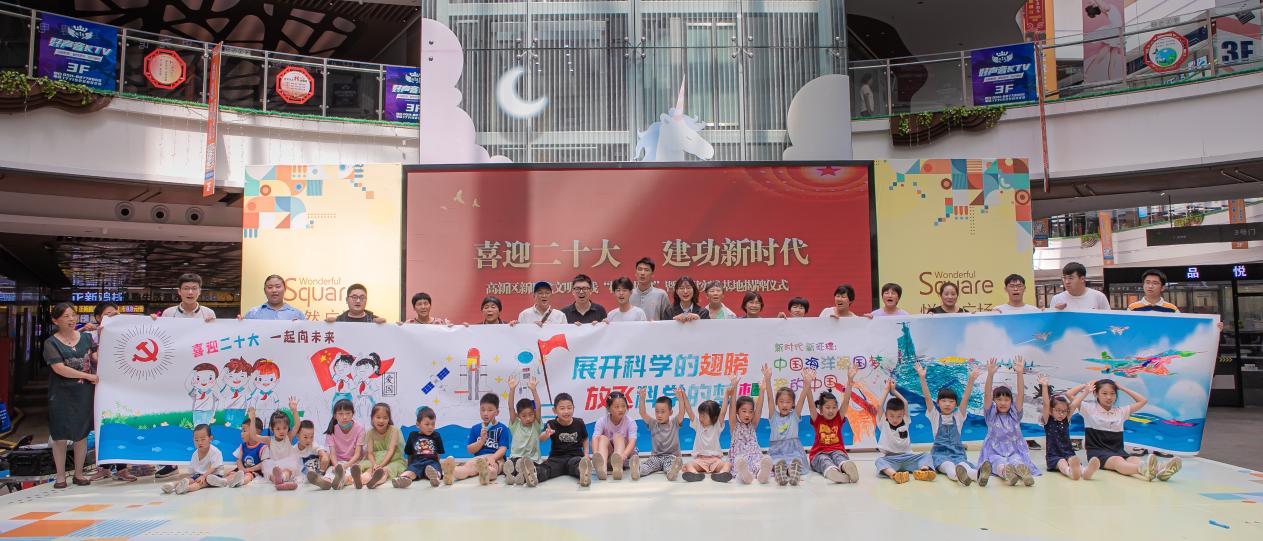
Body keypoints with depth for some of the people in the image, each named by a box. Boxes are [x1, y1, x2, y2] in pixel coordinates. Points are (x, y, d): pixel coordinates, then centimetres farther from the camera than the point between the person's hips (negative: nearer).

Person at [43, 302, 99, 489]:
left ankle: (78, 474, 18)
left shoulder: (86, 337, 7)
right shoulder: (51, 343, -4)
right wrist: (89, 376, -16)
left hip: (84, 393, 3)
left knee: (82, 434, 7)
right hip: (62, 395, -3)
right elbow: (59, 368, -14)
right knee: (60, 436, 3)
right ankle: (60, 476, 15)